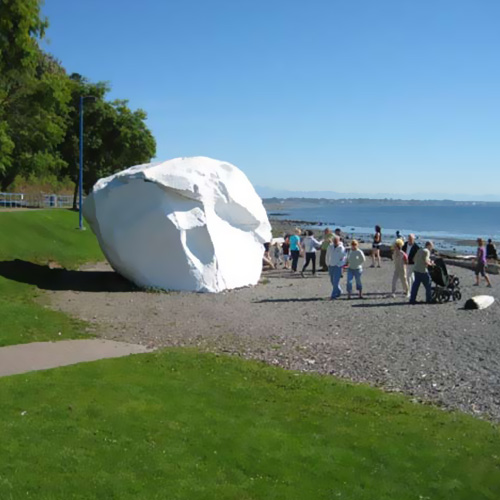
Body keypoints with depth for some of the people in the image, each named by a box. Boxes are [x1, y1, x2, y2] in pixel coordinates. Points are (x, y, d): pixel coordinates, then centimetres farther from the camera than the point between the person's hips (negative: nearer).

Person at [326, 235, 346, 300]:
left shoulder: (341, 248, -9)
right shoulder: (330, 247, 5)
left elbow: (343, 258, -8)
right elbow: (327, 256, 15)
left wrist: (339, 265, -10)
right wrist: (328, 264, 11)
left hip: (337, 267, -5)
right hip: (330, 266, 6)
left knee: (336, 281, -10)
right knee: (332, 281, 11)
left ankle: (333, 295, -5)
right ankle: (339, 292, 31)